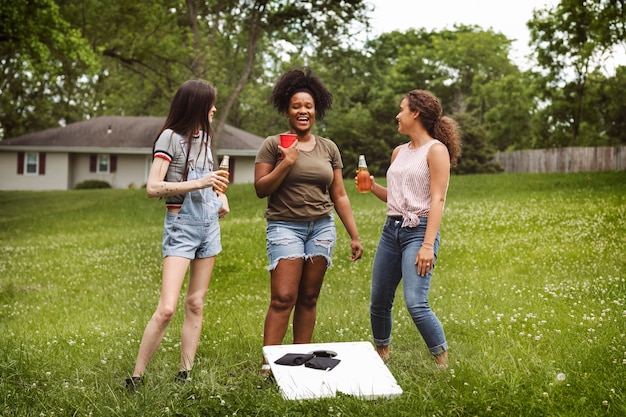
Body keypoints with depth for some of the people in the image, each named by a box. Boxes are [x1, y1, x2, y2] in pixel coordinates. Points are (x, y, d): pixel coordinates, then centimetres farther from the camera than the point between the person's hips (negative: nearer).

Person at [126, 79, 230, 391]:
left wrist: (221, 195, 9)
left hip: (209, 224, 8)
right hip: (181, 225, -7)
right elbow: (153, 188, -16)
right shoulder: (171, 137, -8)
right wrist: (199, 184, -22)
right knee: (167, 308, -15)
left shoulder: (203, 137, 13)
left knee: (195, 304, 7)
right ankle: (136, 379, -6)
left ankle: (184, 375, 12)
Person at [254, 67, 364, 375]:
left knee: (308, 298, 6)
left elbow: (339, 196, 12)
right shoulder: (273, 145, 0)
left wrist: (354, 236, 9)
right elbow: (261, 189, -4)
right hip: (285, 227, -4)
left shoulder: (328, 148, 10)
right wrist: (286, 163, -15)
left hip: (322, 227, 4)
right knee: (283, 298, -12)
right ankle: (267, 364, -8)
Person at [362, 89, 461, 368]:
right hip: (391, 230, 7)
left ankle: (444, 363, -4)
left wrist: (428, 245, -21)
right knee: (379, 303, 10)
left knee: (416, 304, -19)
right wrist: (373, 187, 3)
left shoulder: (436, 150, -6)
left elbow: (437, 200, -13)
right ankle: (381, 354, 30)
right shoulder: (399, 152, 16)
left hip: (418, 231, -7)